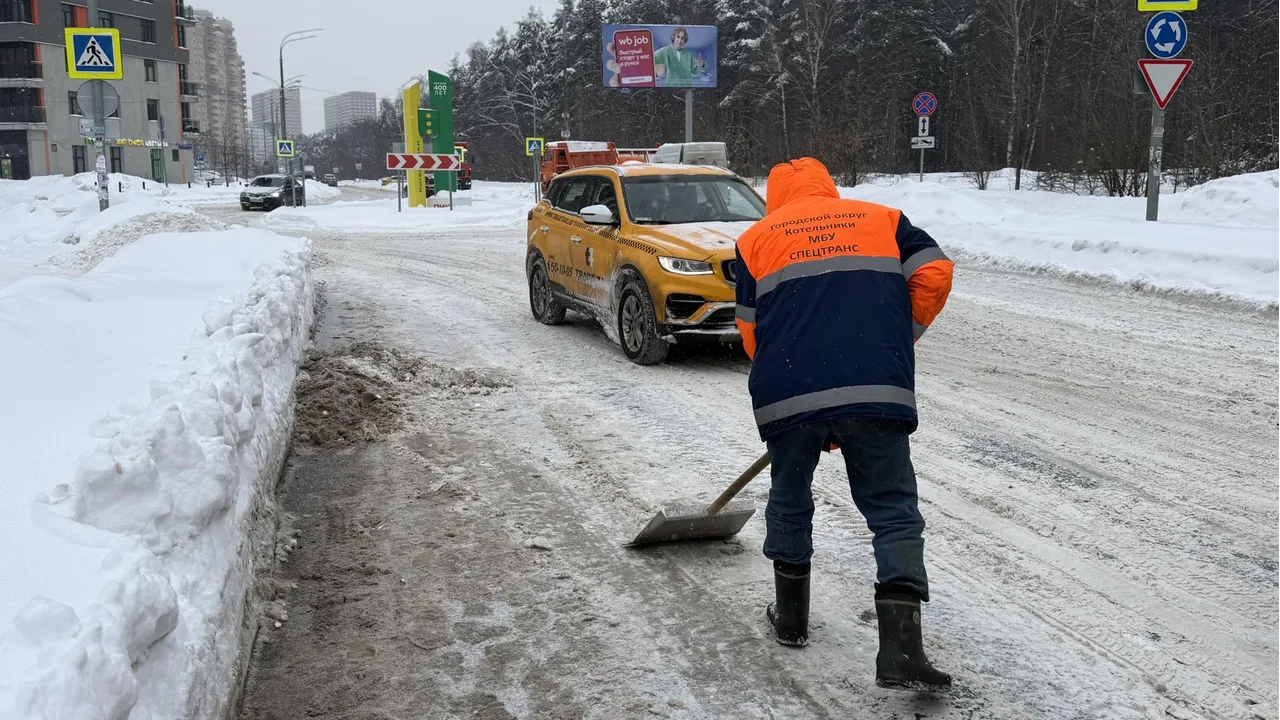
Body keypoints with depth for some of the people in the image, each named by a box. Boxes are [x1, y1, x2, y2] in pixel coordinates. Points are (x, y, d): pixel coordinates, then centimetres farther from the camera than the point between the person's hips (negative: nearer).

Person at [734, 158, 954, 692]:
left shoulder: (756, 238, 18)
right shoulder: (882, 219, 19)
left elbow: (751, 329, 14)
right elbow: (934, 273, 6)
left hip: (787, 395, 1)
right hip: (878, 390, 0)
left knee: (789, 501, 22)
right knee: (893, 511, 6)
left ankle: (790, 617, 35)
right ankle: (900, 648, -3)